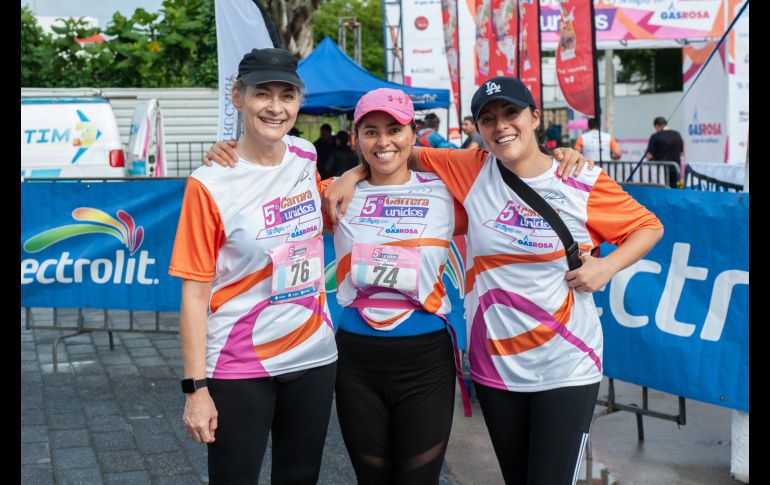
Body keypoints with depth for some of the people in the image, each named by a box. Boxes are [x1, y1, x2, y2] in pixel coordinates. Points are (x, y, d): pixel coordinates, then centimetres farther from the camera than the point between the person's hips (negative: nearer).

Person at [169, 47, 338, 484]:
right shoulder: (209, 185, -13)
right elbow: (195, 291, -12)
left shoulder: (306, 157, 1)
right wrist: (196, 387, -14)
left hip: (314, 356, 5)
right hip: (239, 366, -4)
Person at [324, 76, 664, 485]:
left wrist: (607, 267, -12)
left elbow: (648, 226, 3)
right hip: (494, 363, 3)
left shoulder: (583, 183, -7)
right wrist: (352, 175, -1)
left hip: (567, 369, -3)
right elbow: (408, 154, 10)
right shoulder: (472, 170, -1)